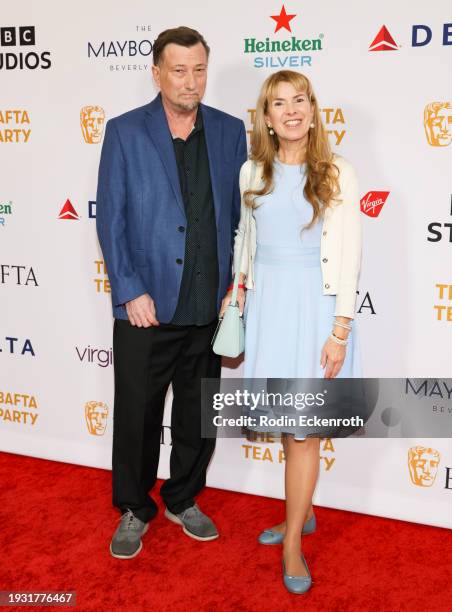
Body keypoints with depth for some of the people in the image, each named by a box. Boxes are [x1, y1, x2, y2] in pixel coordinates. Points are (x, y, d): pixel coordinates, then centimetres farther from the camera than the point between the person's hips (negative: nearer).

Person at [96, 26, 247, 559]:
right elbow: (110, 219, -5)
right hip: (146, 307, -2)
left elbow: (240, 214, 7)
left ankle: (183, 500, 37)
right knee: (136, 415, 10)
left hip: (209, 308, 3)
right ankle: (134, 510, 31)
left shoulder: (229, 131, 4)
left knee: (198, 415, 16)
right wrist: (130, 292, -11)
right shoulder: (124, 132, -3)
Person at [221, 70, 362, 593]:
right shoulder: (252, 172, 4)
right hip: (265, 302, 4)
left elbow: (349, 255, -8)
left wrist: (339, 330, -11)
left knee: (303, 428, 1)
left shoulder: (337, 174, -6)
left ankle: (292, 541, 16)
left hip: (315, 305, -3)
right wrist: (237, 287, 10)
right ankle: (302, 512, 35)